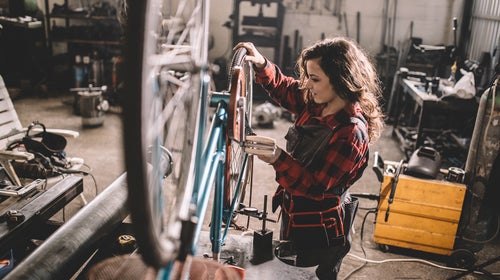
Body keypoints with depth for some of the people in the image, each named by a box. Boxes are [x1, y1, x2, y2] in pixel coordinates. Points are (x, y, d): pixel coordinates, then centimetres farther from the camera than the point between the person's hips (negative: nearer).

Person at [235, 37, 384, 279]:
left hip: (318, 233, -8)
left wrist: (277, 159, -39)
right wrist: (261, 65, -5)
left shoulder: (351, 133, -29)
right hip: (294, 214, 8)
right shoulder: (316, 104, -7)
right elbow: (284, 89, 12)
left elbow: (317, 188, -28)